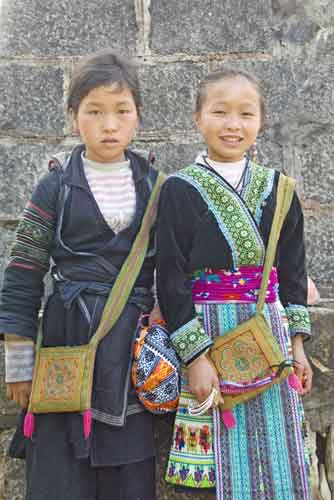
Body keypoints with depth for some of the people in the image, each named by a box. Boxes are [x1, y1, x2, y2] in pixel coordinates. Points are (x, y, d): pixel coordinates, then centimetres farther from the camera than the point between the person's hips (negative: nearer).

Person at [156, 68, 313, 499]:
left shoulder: (277, 189, 8)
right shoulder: (179, 190, -4)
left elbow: (292, 270, 11)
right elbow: (170, 280, -8)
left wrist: (296, 342, 7)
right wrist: (195, 356, -12)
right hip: (207, 334, -3)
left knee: (277, 461, 11)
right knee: (221, 462, 3)